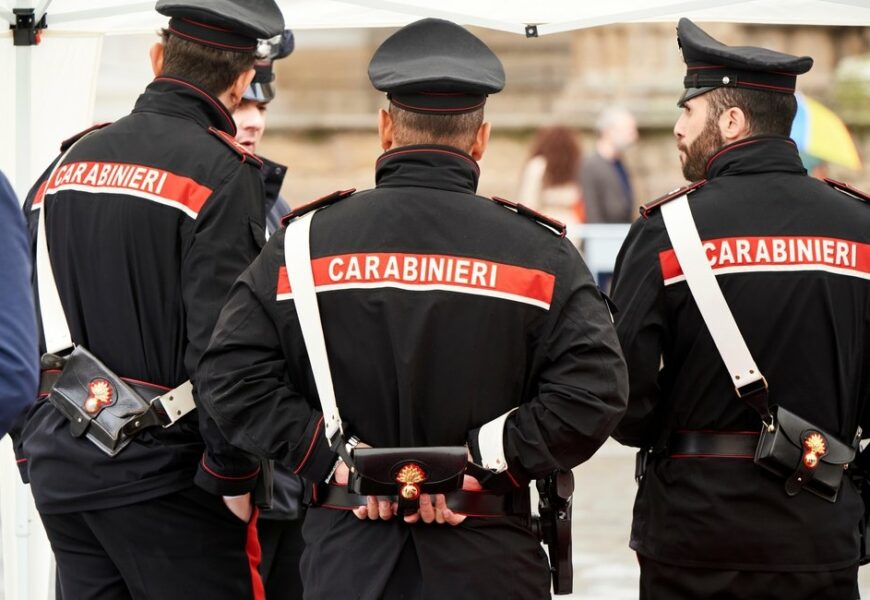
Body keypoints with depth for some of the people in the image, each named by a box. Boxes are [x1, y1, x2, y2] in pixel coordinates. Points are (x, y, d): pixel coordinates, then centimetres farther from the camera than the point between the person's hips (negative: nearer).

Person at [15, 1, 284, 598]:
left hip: (60, 471, 7)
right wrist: (234, 476, -11)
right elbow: (223, 343, -18)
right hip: (162, 475, -6)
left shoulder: (69, 163, 11)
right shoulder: (224, 173, -10)